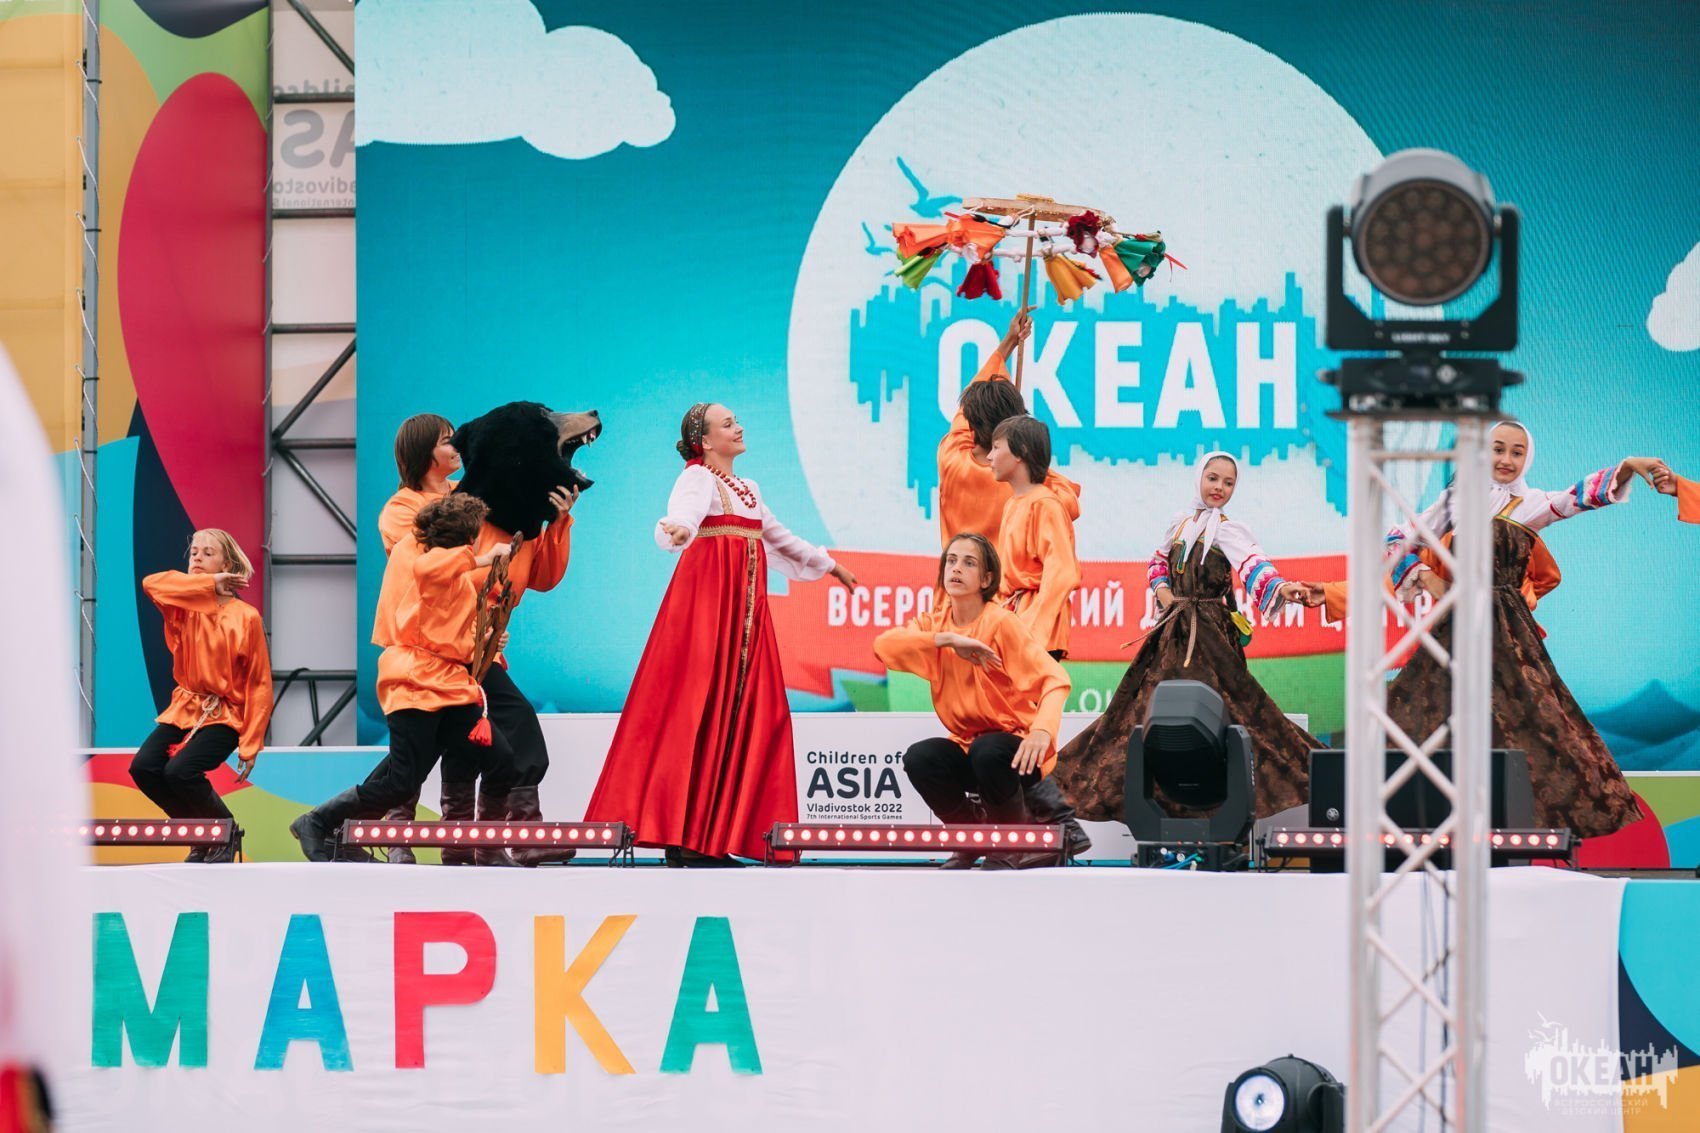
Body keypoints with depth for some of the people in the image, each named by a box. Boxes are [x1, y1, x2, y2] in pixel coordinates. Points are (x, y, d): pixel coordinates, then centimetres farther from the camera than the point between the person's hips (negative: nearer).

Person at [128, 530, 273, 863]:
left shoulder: (246, 617, -8)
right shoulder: (185, 605, 3)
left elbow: (259, 684, -7)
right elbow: (151, 583, -19)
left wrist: (250, 745, -12)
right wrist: (210, 585, -18)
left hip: (225, 715, -5)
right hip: (185, 707, 5)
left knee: (180, 771, -28)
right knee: (143, 768, -17)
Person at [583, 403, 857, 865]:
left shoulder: (748, 489, 22)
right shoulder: (697, 478, -4)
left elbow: (779, 537, 36)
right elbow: (683, 513, -25)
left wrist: (827, 565, 47)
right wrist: (677, 532, -49)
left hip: (746, 604, 8)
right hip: (706, 594, -8)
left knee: (743, 711, 2)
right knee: (696, 708, -12)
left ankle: (714, 837, 2)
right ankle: (681, 838, -14)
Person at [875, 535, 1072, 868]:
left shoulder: (1001, 622, -14)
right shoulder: (934, 622, 1)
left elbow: (1054, 679, -22)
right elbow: (883, 646, -17)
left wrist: (1042, 730, -42)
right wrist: (948, 639, -27)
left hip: (1015, 748, -4)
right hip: (967, 745, 4)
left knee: (987, 752, -36)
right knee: (919, 758, -25)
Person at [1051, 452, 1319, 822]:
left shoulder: (1229, 531, -7)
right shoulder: (1181, 522, 11)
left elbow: (1254, 566, -24)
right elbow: (1159, 562, 26)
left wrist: (1281, 588, -44)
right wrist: (1163, 592, 5)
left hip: (1211, 635, -6)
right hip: (1174, 631, 6)